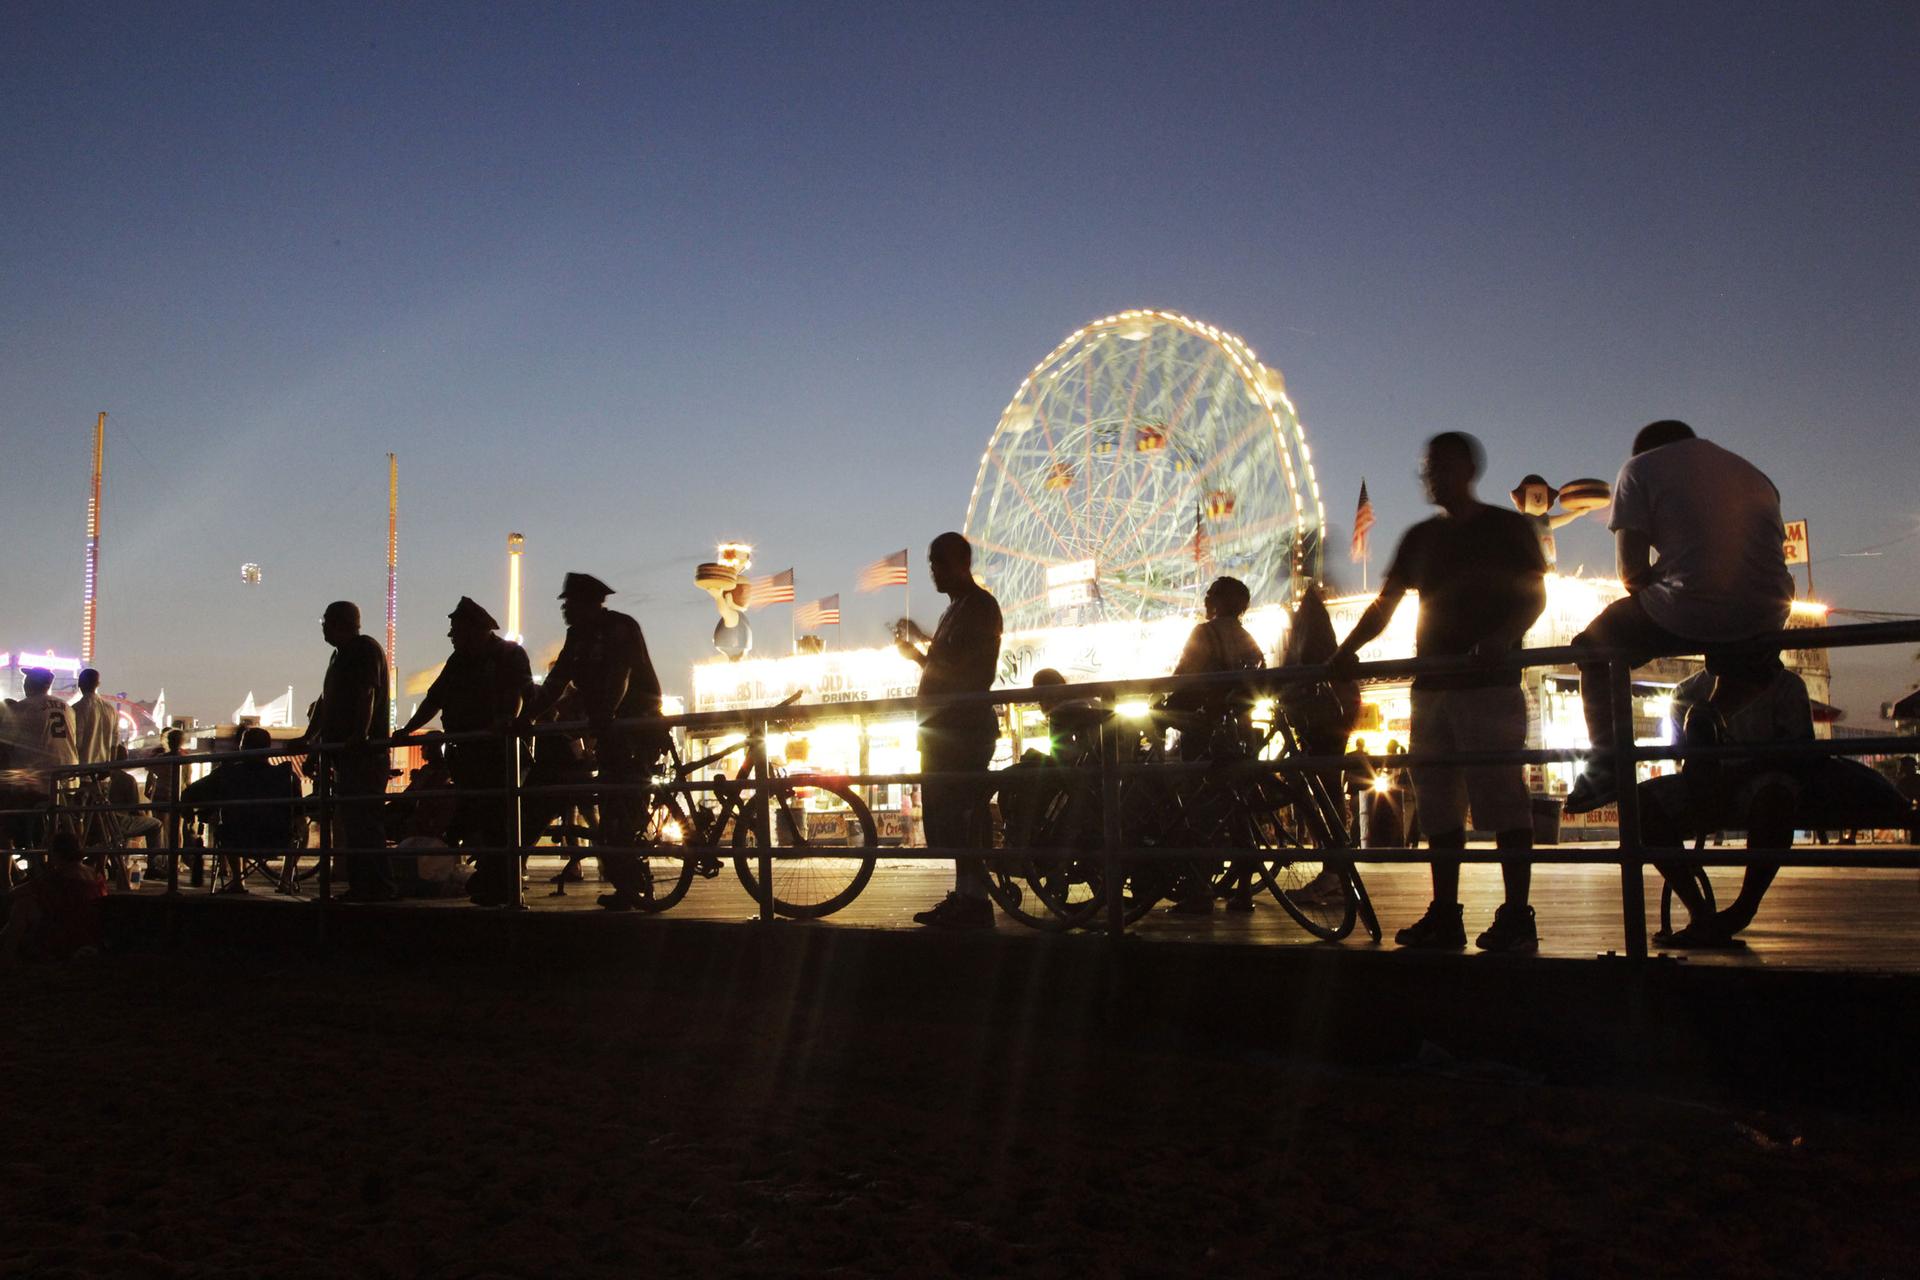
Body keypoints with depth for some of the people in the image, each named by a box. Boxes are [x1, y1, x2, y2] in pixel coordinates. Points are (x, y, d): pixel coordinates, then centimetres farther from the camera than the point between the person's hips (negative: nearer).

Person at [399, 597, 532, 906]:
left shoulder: (510, 654, -2)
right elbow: (434, 698, 20)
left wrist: (507, 720, -37)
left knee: (498, 820, -10)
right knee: (470, 819, 5)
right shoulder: (459, 661, 20)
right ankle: (488, 880, 14)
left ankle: (501, 887, -6)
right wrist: (408, 729, 11)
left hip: (497, 750, -7)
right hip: (465, 751, 7)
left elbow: (519, 690, -18)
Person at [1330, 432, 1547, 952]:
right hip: (1432, 684, 6)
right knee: (1437, 802, 5)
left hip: (1490, 681, -6)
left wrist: (1502, 638, -23)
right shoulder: (1421, 537, 18)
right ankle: (1444, 914, 9)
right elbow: (1385, 604, 15)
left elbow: (1534, 596, -4)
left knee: (1502, 798, -8)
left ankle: (1516, 916, -5)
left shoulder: (1506, 527, 3)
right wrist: (1348, 649, -1)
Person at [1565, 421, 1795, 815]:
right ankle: (1714, 713, 14)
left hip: (1688, 611, -5)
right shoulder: (1755, 475, 26)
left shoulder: (1640, 468, 11)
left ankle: (1605, 763, 6)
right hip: (1766, 615, 5)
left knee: (1592, 646, 20)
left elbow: (1632, 572, 2)